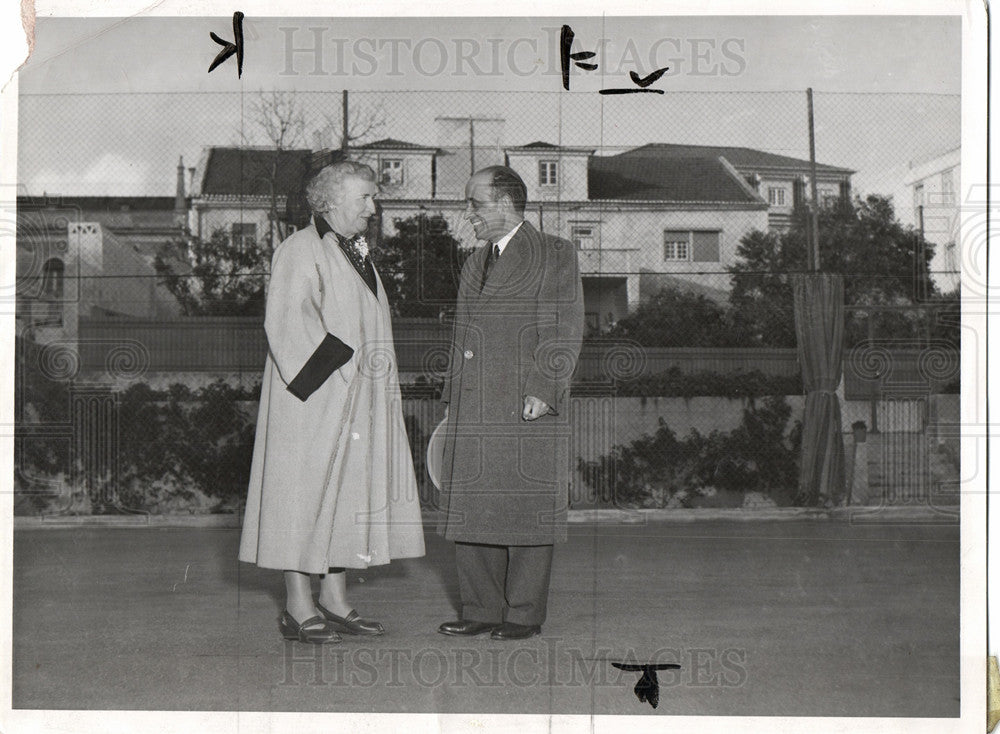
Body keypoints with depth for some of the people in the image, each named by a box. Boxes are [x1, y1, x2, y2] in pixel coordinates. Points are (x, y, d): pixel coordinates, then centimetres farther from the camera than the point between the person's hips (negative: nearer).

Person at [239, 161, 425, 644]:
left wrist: (373, 375, 12)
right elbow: (286, 322, -19)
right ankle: (298, 607, 1)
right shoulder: (300, 251, -10)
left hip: (355, 400, 9)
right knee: (305, 490, -4)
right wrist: (336, 364, -21)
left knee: (349, 489, 9)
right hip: (313, 400, -9)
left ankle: (334, 599, 15)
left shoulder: (355, 253, 17)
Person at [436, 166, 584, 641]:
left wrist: (543, 389, -16)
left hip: (527, 409, -7)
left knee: (525, 510, -2)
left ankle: (525, 614, 6)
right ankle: (481, 609, 14)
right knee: (470, 509, 6)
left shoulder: (554, 255, 0)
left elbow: (566, 330, -7)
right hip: (473, 413, 7)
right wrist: (452, 402, 15)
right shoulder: (475, 263, 21)